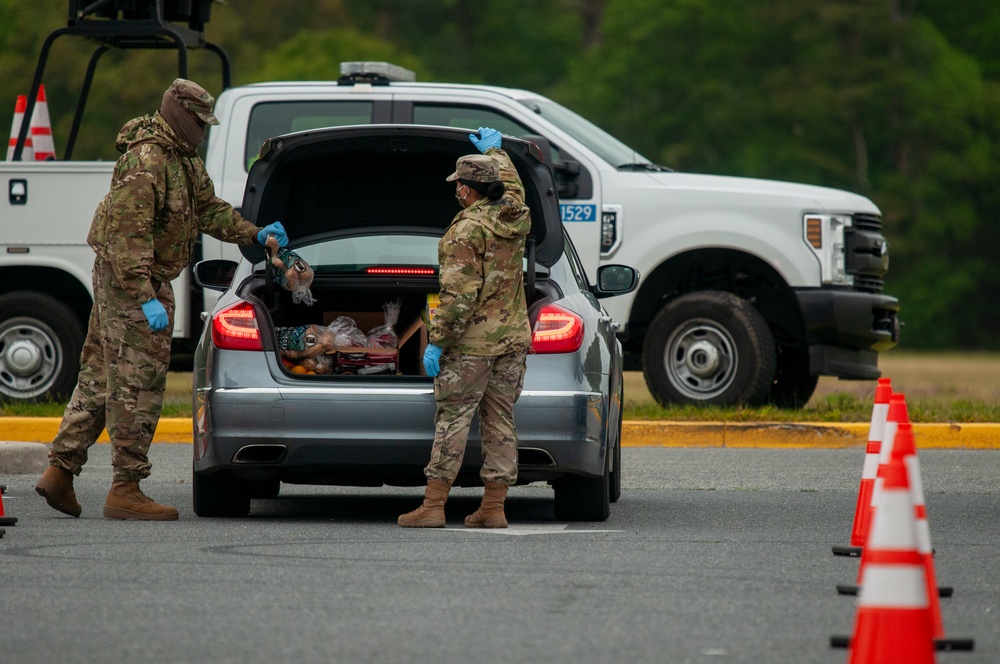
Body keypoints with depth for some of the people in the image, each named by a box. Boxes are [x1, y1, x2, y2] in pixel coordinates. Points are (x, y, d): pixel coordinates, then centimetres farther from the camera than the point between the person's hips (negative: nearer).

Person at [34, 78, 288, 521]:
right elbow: (129, 235, -25)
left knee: (100, 377, 12)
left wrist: (255, 235, 10)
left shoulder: (184, 159, 12)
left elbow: (208, 208, 23)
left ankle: (60, 471, 15)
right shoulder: (145, 161, -20)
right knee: (139, 383, -8)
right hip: (129, 281, -11)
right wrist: (146, 299, -28)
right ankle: (125, 490, -4)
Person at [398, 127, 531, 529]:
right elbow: (512, 185, 34)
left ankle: (433, 506, -5)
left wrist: (437, 341, -14)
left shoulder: (467, 229, -15)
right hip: (513, 338, 7)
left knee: (452, 420, -4)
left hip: (472, 342, -7)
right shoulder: (514, 217, 7)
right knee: (500, 421, 8)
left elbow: (458, 295, -19)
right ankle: (493, 507, 8)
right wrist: (494, 152, 49)